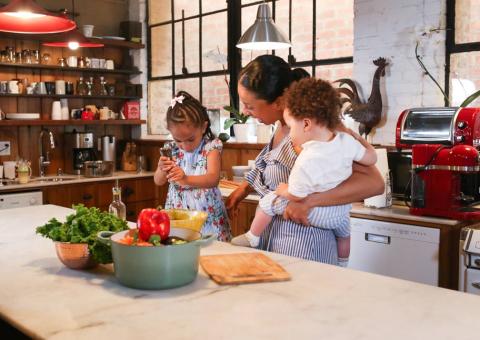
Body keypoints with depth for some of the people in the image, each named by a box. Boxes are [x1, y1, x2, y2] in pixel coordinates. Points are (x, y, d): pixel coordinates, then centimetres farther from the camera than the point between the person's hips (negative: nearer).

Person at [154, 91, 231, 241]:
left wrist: (187, 179, -41)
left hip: (207, 215, -3)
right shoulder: (171, 149, 2)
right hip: (176, 214, 3)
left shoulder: (211, 147, -10)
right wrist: (162, 170, -21)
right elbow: (158, 181, 3)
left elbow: (213, 179, -24)